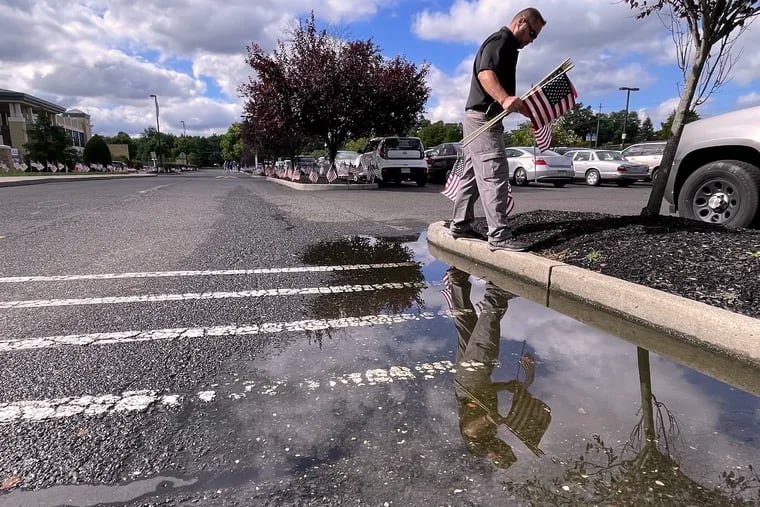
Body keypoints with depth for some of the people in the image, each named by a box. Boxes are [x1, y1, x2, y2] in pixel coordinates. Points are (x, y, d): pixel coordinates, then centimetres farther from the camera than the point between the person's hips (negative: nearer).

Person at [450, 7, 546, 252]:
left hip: (480, 118, 11)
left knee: (473, 174, 12)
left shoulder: (508, 47, 26)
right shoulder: (500, 40, -7)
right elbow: (485, 74, -25)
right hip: (483, 117, -11)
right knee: (494, 175, -14)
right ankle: (499, 236, -15)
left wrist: (525, 109, 32)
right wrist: (504, 99, -42)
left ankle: (460, 225, 20)